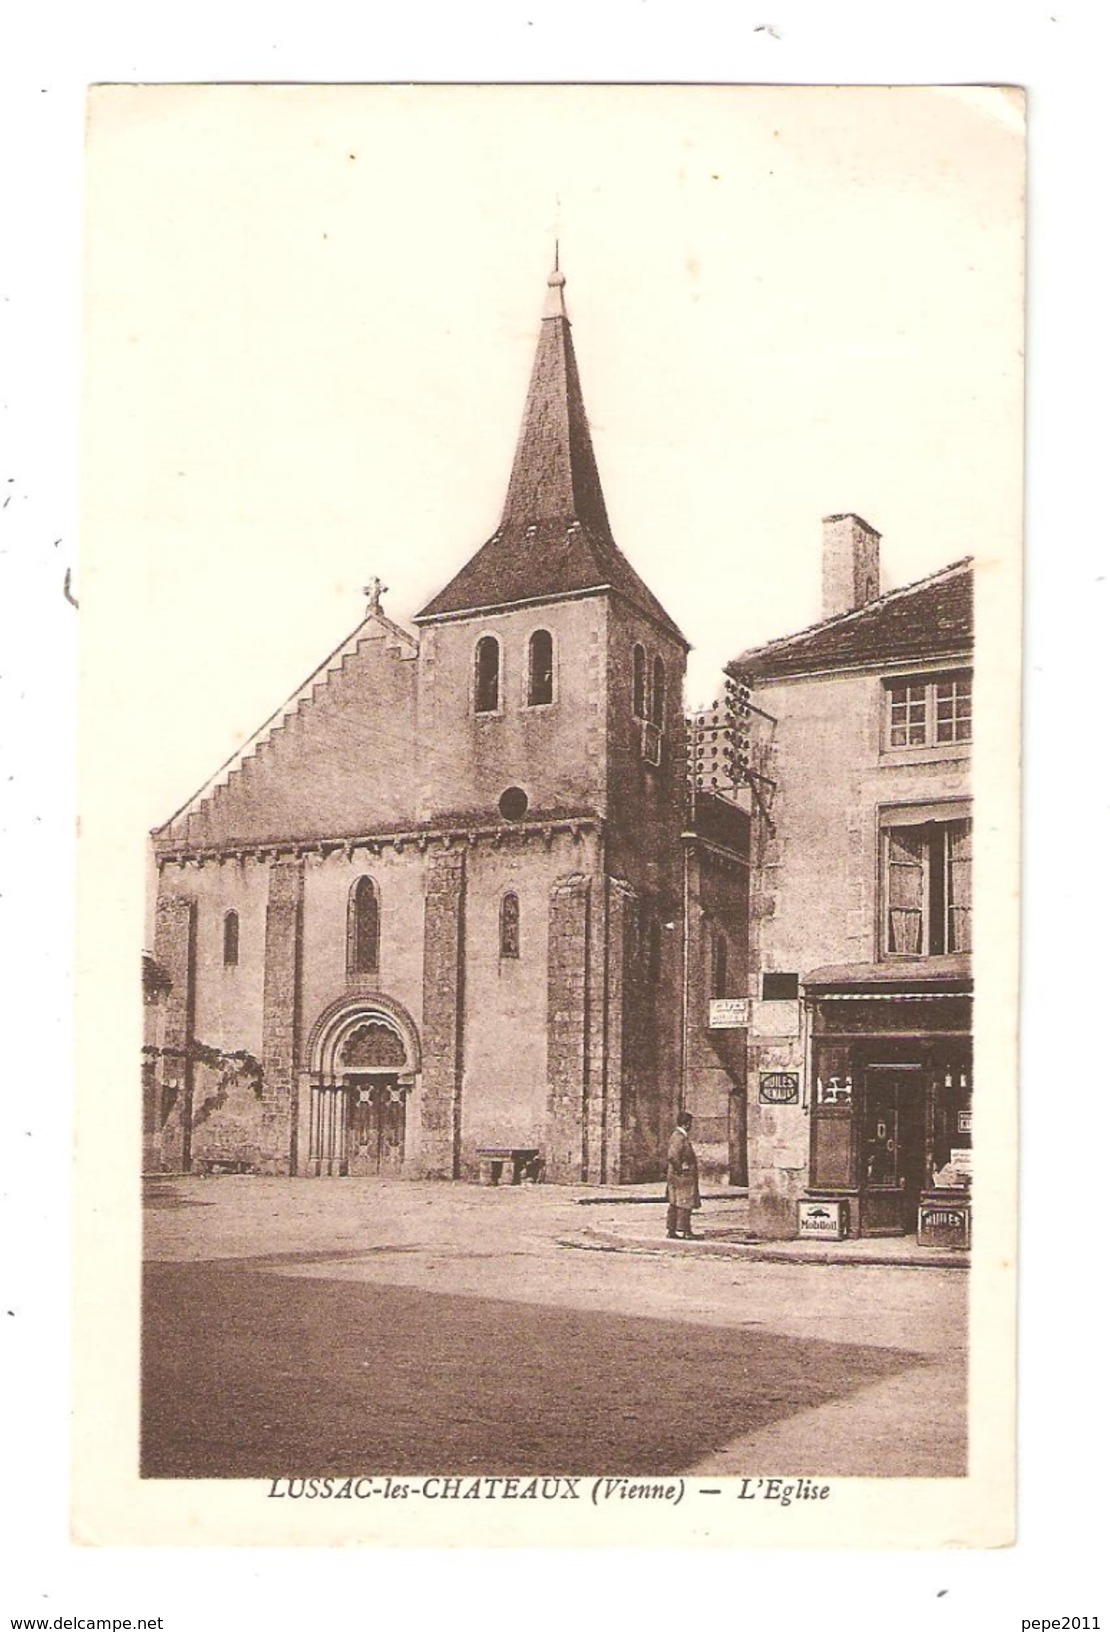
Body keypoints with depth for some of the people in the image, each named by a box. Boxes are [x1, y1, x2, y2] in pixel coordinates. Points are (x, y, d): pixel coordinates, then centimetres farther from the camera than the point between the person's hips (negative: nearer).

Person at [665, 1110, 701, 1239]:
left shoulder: (677, 1135, 14)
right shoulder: (680, 1137, -18)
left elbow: (672, 1155, 20)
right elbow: (672, 1156, -28)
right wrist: (680, 1169, -18)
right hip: (682, 1177, -10)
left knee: (674, 1204, 11)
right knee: (684, 1204, -6)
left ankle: (671, 1230, 14)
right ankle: (685, 1231, -4)